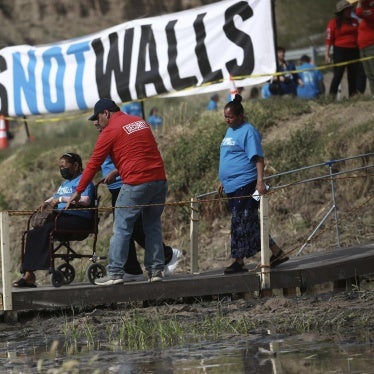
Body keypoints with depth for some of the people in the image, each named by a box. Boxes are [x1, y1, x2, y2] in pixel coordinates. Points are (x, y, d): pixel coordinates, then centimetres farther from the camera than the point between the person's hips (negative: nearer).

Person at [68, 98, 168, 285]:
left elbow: (93, 164, 0)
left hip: (136, 184, -7)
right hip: (159, 179, 7)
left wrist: (78, 192, 6)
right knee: (153, 226, 14)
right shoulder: (140, 122, 18)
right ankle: (156, 270, 12)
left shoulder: (110, 131, -1)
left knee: (122, 229, -1)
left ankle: (115, 273, -5)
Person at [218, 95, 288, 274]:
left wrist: (260, 181, -24)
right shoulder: (230, 131, 18)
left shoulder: (248, 131, -9)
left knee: (241, 222, -8)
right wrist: (223, 181, 26)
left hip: (244, 184, -9)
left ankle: (239, 261, -4)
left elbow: (258, 158, -16)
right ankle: (277, 253, 12)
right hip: (232, 185, 9)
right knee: (250, 224, 9)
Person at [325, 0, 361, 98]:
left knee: (353, 75, 6)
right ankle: (331, 96, -9)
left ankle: (353, 96, 11)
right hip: (340, 52, -5)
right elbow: (329, 39, -7)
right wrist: (327, 54, -13)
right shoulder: (333, 22, -3)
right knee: (338, 75, -10)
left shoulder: (354, 21, 11)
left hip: (354, 51, 5)